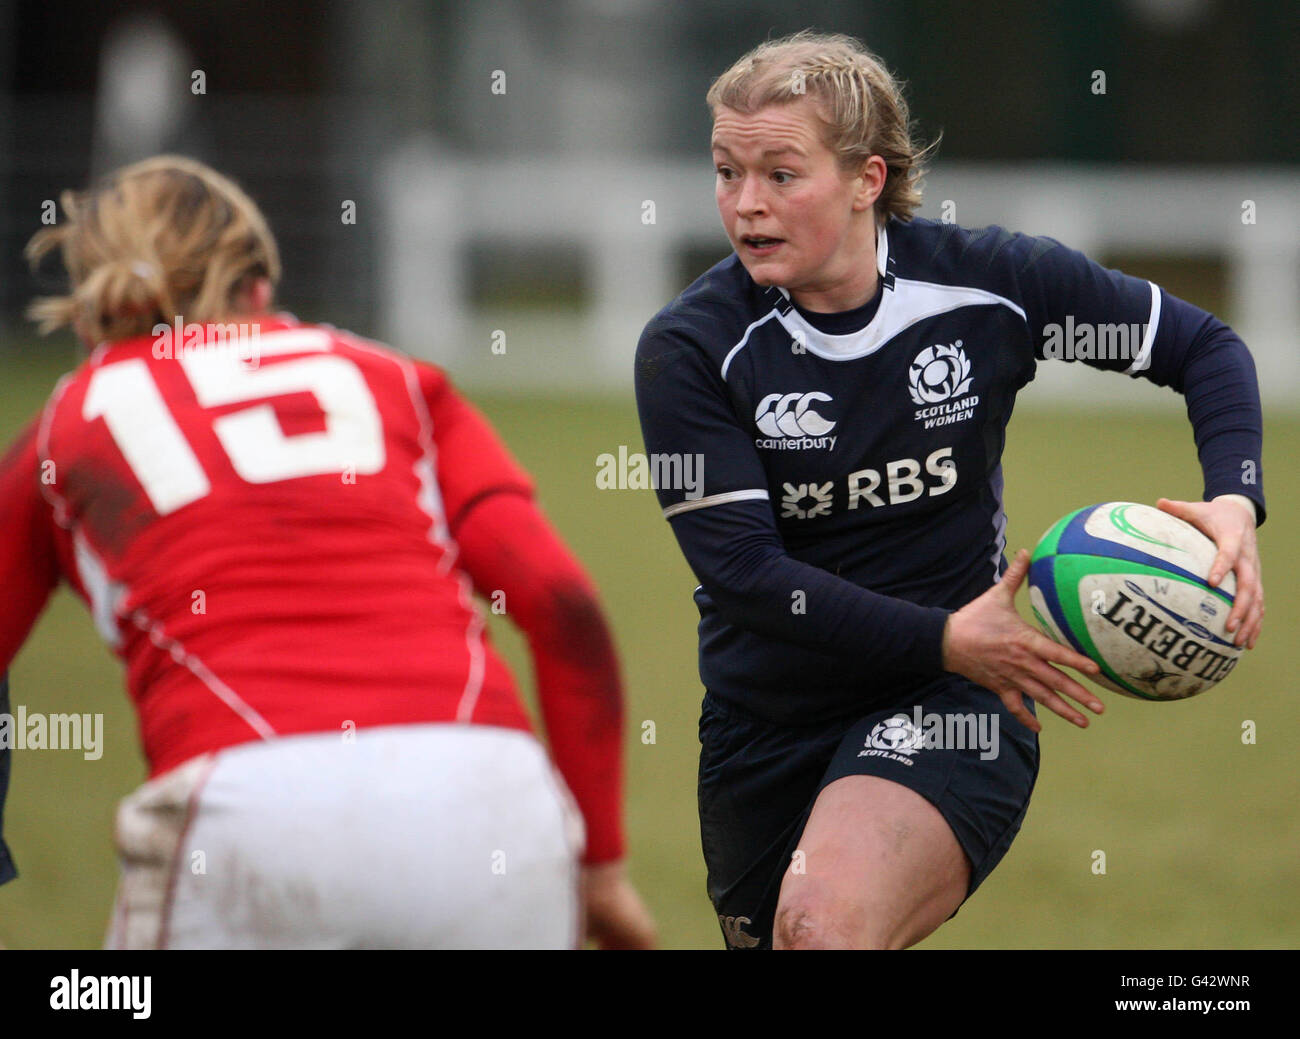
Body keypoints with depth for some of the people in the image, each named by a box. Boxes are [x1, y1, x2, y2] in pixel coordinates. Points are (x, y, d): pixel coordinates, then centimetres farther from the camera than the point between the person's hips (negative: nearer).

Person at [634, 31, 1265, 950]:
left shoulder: (989, 282, -8)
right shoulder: (688, 350, -12)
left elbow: (1204, 346, 4)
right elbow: (739, 569, -19)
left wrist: (1234, 500, -14)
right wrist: (943, 637, -26)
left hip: (952, 704, -2)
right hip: (765, 727, 3)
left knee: (825, 921, -32)